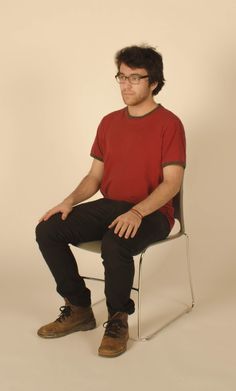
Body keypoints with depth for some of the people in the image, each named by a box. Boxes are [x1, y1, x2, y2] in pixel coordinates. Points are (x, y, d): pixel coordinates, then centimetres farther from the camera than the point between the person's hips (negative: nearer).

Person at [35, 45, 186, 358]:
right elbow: (95, 175, 13)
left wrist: (137, 212, -29)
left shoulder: (169, 124, -7)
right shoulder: (109, 123, 12)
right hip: (109, 206, 6)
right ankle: (79, 309, 1)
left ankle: (118, 320, -12)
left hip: (151, 213, -6)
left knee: (114, 244, -38)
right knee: (47, 230, -13)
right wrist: (70, 201, -6)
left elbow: (172, 183, -14)